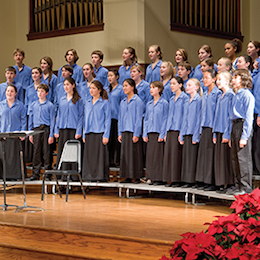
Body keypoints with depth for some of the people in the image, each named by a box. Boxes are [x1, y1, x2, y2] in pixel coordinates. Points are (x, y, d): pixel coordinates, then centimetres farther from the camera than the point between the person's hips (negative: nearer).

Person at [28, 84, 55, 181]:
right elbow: (30, 119, 16)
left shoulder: (50, 105, 0)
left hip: (46, 129, -3)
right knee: (36, 152, 4)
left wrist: (51, 135, -6)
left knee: (46, 152, -2)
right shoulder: (33, 105, 11)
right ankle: (35, 173, 8)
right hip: (36, 129, 3)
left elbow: (52, 120, -1)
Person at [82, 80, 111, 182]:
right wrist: (84, 134, 11)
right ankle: (90, 175, 9)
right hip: (89, 133, 5)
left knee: (100, 155, -6)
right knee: (89, 156, 3)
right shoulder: (87, 102, 15)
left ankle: (101, 176, -2)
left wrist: (106, 135, -11)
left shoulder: (105, 102, 0)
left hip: (100, 133, -5)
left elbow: (108, 120, -3)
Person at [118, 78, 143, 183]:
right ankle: (128, 177, 9)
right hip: (125, 132, 6)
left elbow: (138, 119, -8)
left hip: (134, 132, -6)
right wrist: (120, 133, 10)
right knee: (125, 154, 4)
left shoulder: (138, 101, -4)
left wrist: (136, 134, -13)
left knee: (135, 154, -5)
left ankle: (137, 177, 0)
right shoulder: (123, 102, 15)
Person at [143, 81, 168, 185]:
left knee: (158, 156, -6)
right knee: (150, 156, 5)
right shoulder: (149, 104, 15)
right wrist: (145, 134, 8)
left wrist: (162, 135, -12)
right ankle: (152, 178, 11)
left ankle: (159, 178, -2)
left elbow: (165, 119, -6)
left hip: (159, 133, -6)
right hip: (150, 133, 6)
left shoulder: (164, 103, -3)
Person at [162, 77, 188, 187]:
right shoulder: (171, 99, 18)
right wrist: (166, 132, 15)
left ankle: (177, 179, -3)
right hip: (170, 130, 7)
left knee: (177, 154, -7)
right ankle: (170, 179, 7)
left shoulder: (185, 98, -4)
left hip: (178, 130, -7)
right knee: (168, 154, 4)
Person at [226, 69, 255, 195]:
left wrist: (244, 136, -18)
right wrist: (231, 136, 17)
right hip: (235, 126, 9)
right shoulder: (236, 96, 17)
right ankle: (238, 185, 18)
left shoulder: (247, 95, -9)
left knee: (243, 158, -6)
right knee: (234, 158, 10)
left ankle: (246, 187, -2)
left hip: (243, 125, -9)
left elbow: (248, 117, -13)